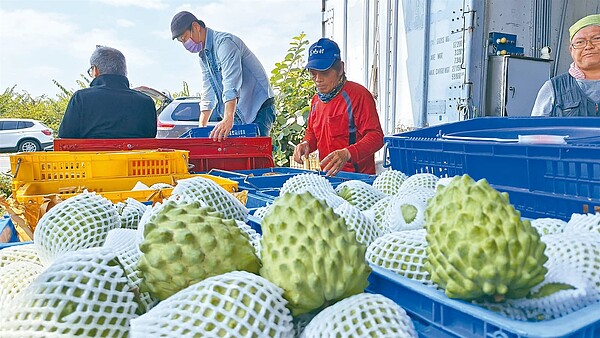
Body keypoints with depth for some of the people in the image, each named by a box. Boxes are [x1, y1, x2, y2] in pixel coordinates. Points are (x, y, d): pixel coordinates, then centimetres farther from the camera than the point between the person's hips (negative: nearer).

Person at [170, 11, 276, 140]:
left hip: (259, 107, -8)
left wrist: (228, 119, -40)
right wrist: (201, 127, 9)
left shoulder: (224, 42, -15)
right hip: (240, 113, 8)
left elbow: (231, 83, -29)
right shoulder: (203, 56, 15)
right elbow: (208, 96, 16)